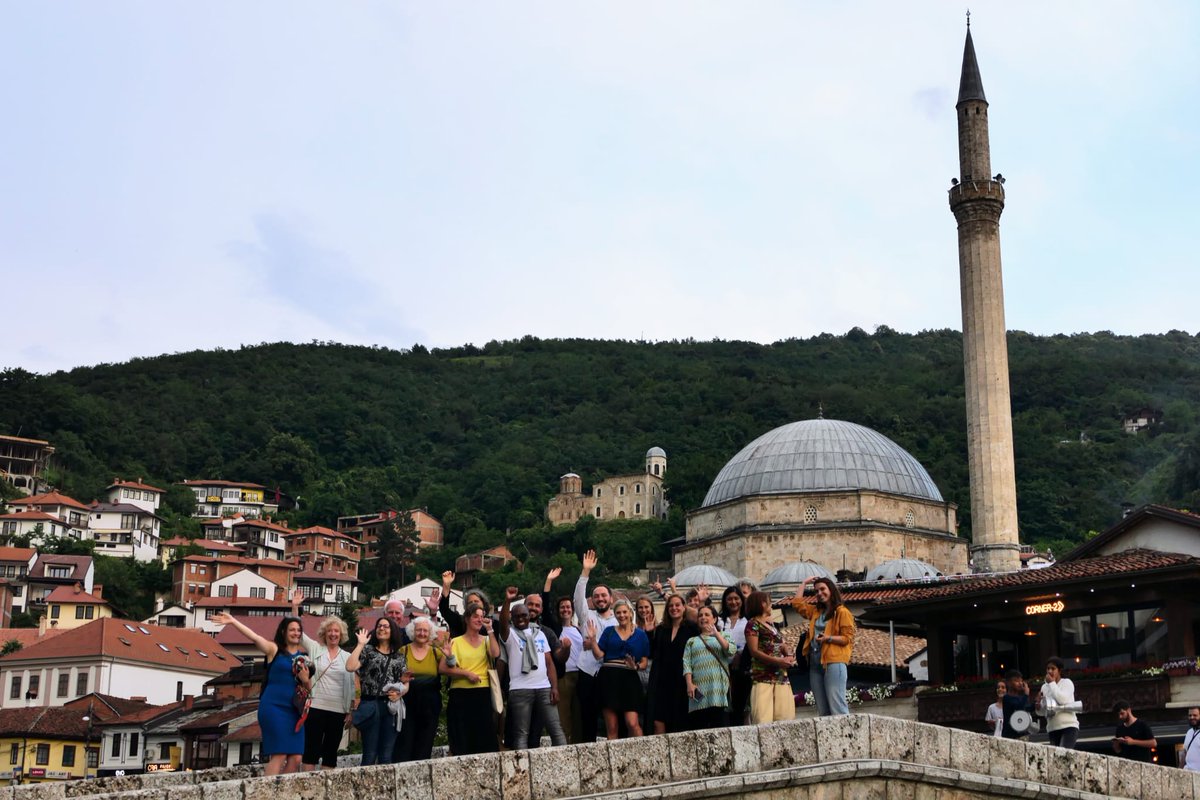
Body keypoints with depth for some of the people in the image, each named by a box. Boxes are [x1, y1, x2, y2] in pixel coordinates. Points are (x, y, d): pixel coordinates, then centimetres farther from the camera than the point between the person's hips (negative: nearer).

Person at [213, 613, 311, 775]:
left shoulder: (304, 657, 15)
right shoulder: (274, 649, 2)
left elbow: (309, 689, 19)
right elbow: (255, 637, -13)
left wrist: (305, 680, -3)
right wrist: (233, 621, -24)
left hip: (294, 710, 5)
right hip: (273, 707, -5)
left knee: (295, 758, -3)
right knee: (279, 755, -15)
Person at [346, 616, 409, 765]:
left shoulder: (399, 656, 14)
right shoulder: (368, 650, 4)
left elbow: (405, 683, 14)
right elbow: (350, 667, -13)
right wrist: (360, 644, -8)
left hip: (391, 706, 3)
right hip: (371, 705, -3)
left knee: (387, 755, 5)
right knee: (370, 754, -3)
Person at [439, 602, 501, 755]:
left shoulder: (486, 640, 12)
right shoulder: (456, 642, 6)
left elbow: (495, 654, -10)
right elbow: (442, 668, -3)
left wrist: (489, 630, -7)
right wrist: (466, 673, -11)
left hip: (482, 694, 2)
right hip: (460, 695, -2)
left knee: (484, 739, 1)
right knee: (460, 742, 0)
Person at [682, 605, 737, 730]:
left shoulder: (722, 637, 20)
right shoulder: (692, 641, 22)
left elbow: (731, 652, 0)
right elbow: (686, 663, 9)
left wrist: (716, 634, -6)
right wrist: (689, 684, -7)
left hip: (719, 689, -1)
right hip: (699, 690, 1)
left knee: (721, 726, -12)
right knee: (698, 729, -7)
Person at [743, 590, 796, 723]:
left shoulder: (771, 625, 23)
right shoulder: (753, 624, 0)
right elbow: (754, 651, -9)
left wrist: (788, 657, 4)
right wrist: (777, 661, -18)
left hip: (780, 676, 7)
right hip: (762, 678, -7)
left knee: (785, 717, -3)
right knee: (763, 719, -16)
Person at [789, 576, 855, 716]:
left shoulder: (842, 612, -1)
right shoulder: (815, 611, 20)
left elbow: (848, 638, -6)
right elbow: (797, 603, 20)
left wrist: (829, 638, -20)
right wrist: (804, 583, 24)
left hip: (834, 662, -7)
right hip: (815, 663, 7)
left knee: (837, 707, -15)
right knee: (823, 710, 5)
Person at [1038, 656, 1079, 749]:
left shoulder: (1067, 682, 1)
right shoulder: (1044, 687, 13)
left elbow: (1063, 700, -17)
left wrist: (1052, 683, -8)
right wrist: (1039, 705, -7)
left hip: (1068, 726, -5)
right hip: (1052, 728, 5)